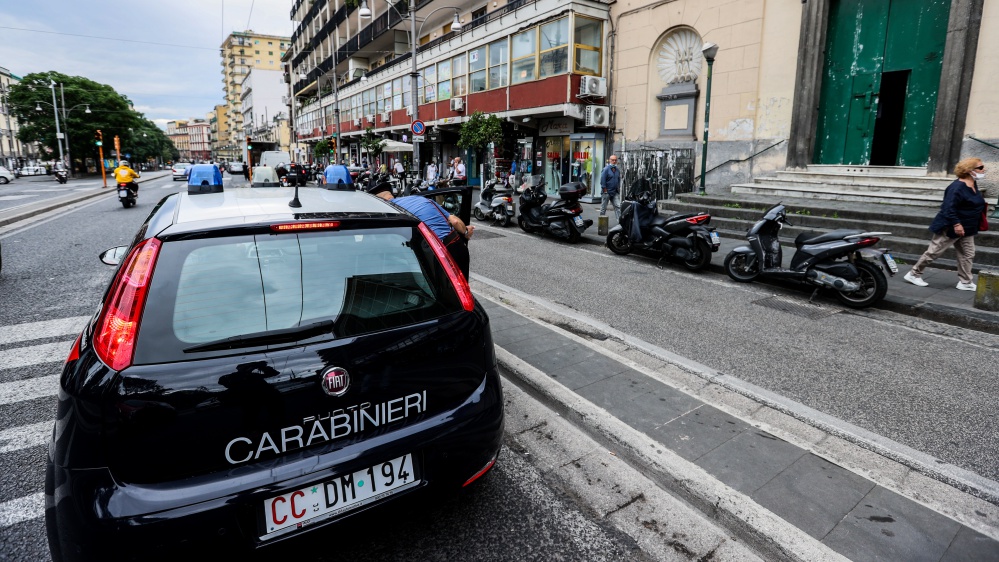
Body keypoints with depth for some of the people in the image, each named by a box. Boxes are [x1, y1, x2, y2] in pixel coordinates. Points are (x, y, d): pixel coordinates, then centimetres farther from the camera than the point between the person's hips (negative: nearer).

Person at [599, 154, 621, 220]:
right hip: (606, 192, -5)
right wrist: (605, 190, -14)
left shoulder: (617, 170, 11)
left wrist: (618, 187, 11)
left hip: (614, 192, 5)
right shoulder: (606, 169, -8)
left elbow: (619, 179, 22)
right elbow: (602, 180, -13)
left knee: (617, 207, -2)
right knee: (603, 207, 4)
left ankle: (620, 220, -5)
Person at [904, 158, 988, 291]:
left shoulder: (973, 184, 8)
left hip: (966, 228, 10)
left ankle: (965, 282, 16)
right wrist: (956, 224, -29)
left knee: (967, 254, 9)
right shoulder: (958, 187, -23)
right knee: (933, 252, -2)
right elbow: (949, 207, -28)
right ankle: (914, 274, 9)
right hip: (950, 228, -10)